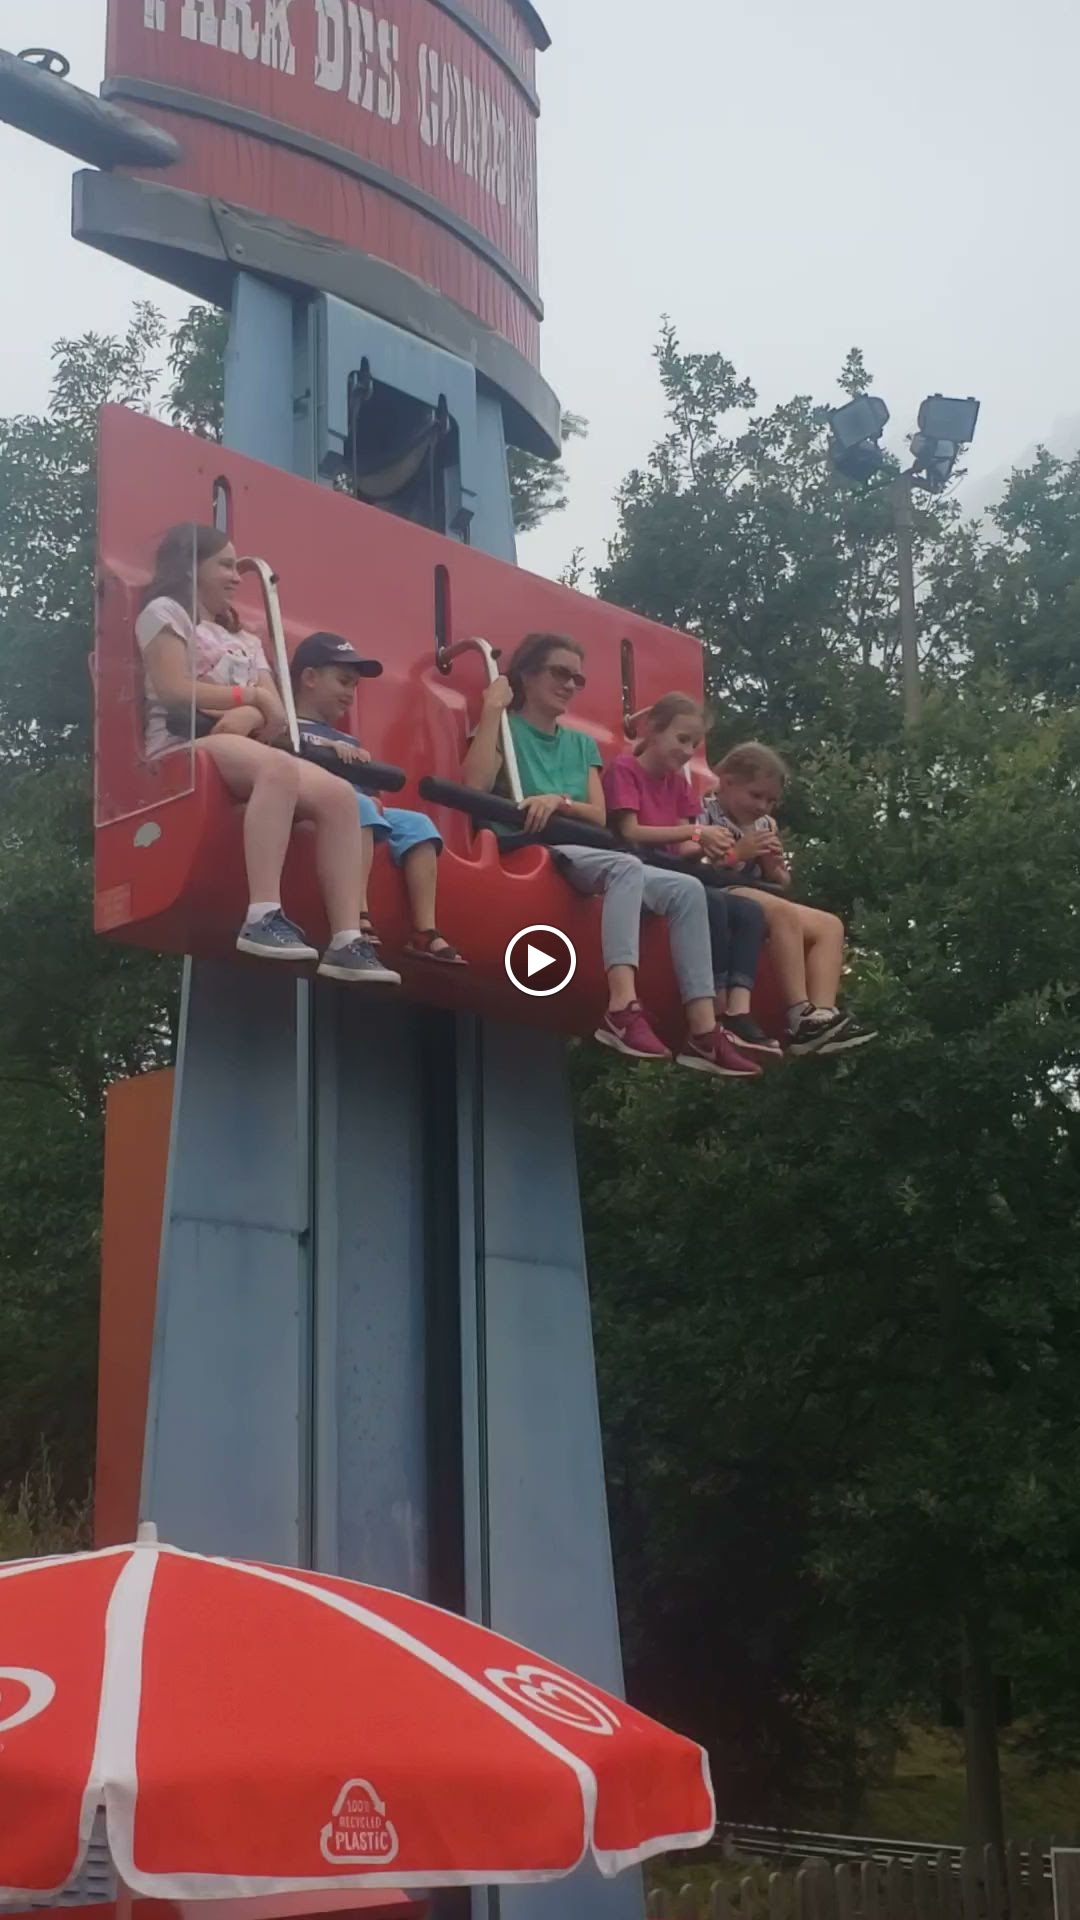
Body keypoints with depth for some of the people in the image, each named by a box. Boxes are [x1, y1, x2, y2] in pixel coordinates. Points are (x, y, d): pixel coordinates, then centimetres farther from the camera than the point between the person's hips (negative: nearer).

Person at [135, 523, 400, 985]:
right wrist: (253, 696, 1)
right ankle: (263, 917, -47)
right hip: (183, 748, -7)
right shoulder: (166, 612, 9)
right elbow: (175, 692, -8)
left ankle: (346, 940, -31)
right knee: (277, 766, -39)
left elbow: (275, 717, 13)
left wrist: (248, 716, -11)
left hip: (244, 746, 7)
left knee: (337, 794, -21)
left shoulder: (245, 641, 29)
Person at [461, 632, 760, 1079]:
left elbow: (599, 817, 11)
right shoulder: (506, 728, 7)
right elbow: (475, 787, -14)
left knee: (686, 889, -13)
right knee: (626, 866, -34)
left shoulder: (582, 743, 25)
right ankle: (624, 1008, -51)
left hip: (584, 856, 7)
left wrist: (560, 800, -10)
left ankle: (704, 1032, -24)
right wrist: (492, 709, -10)